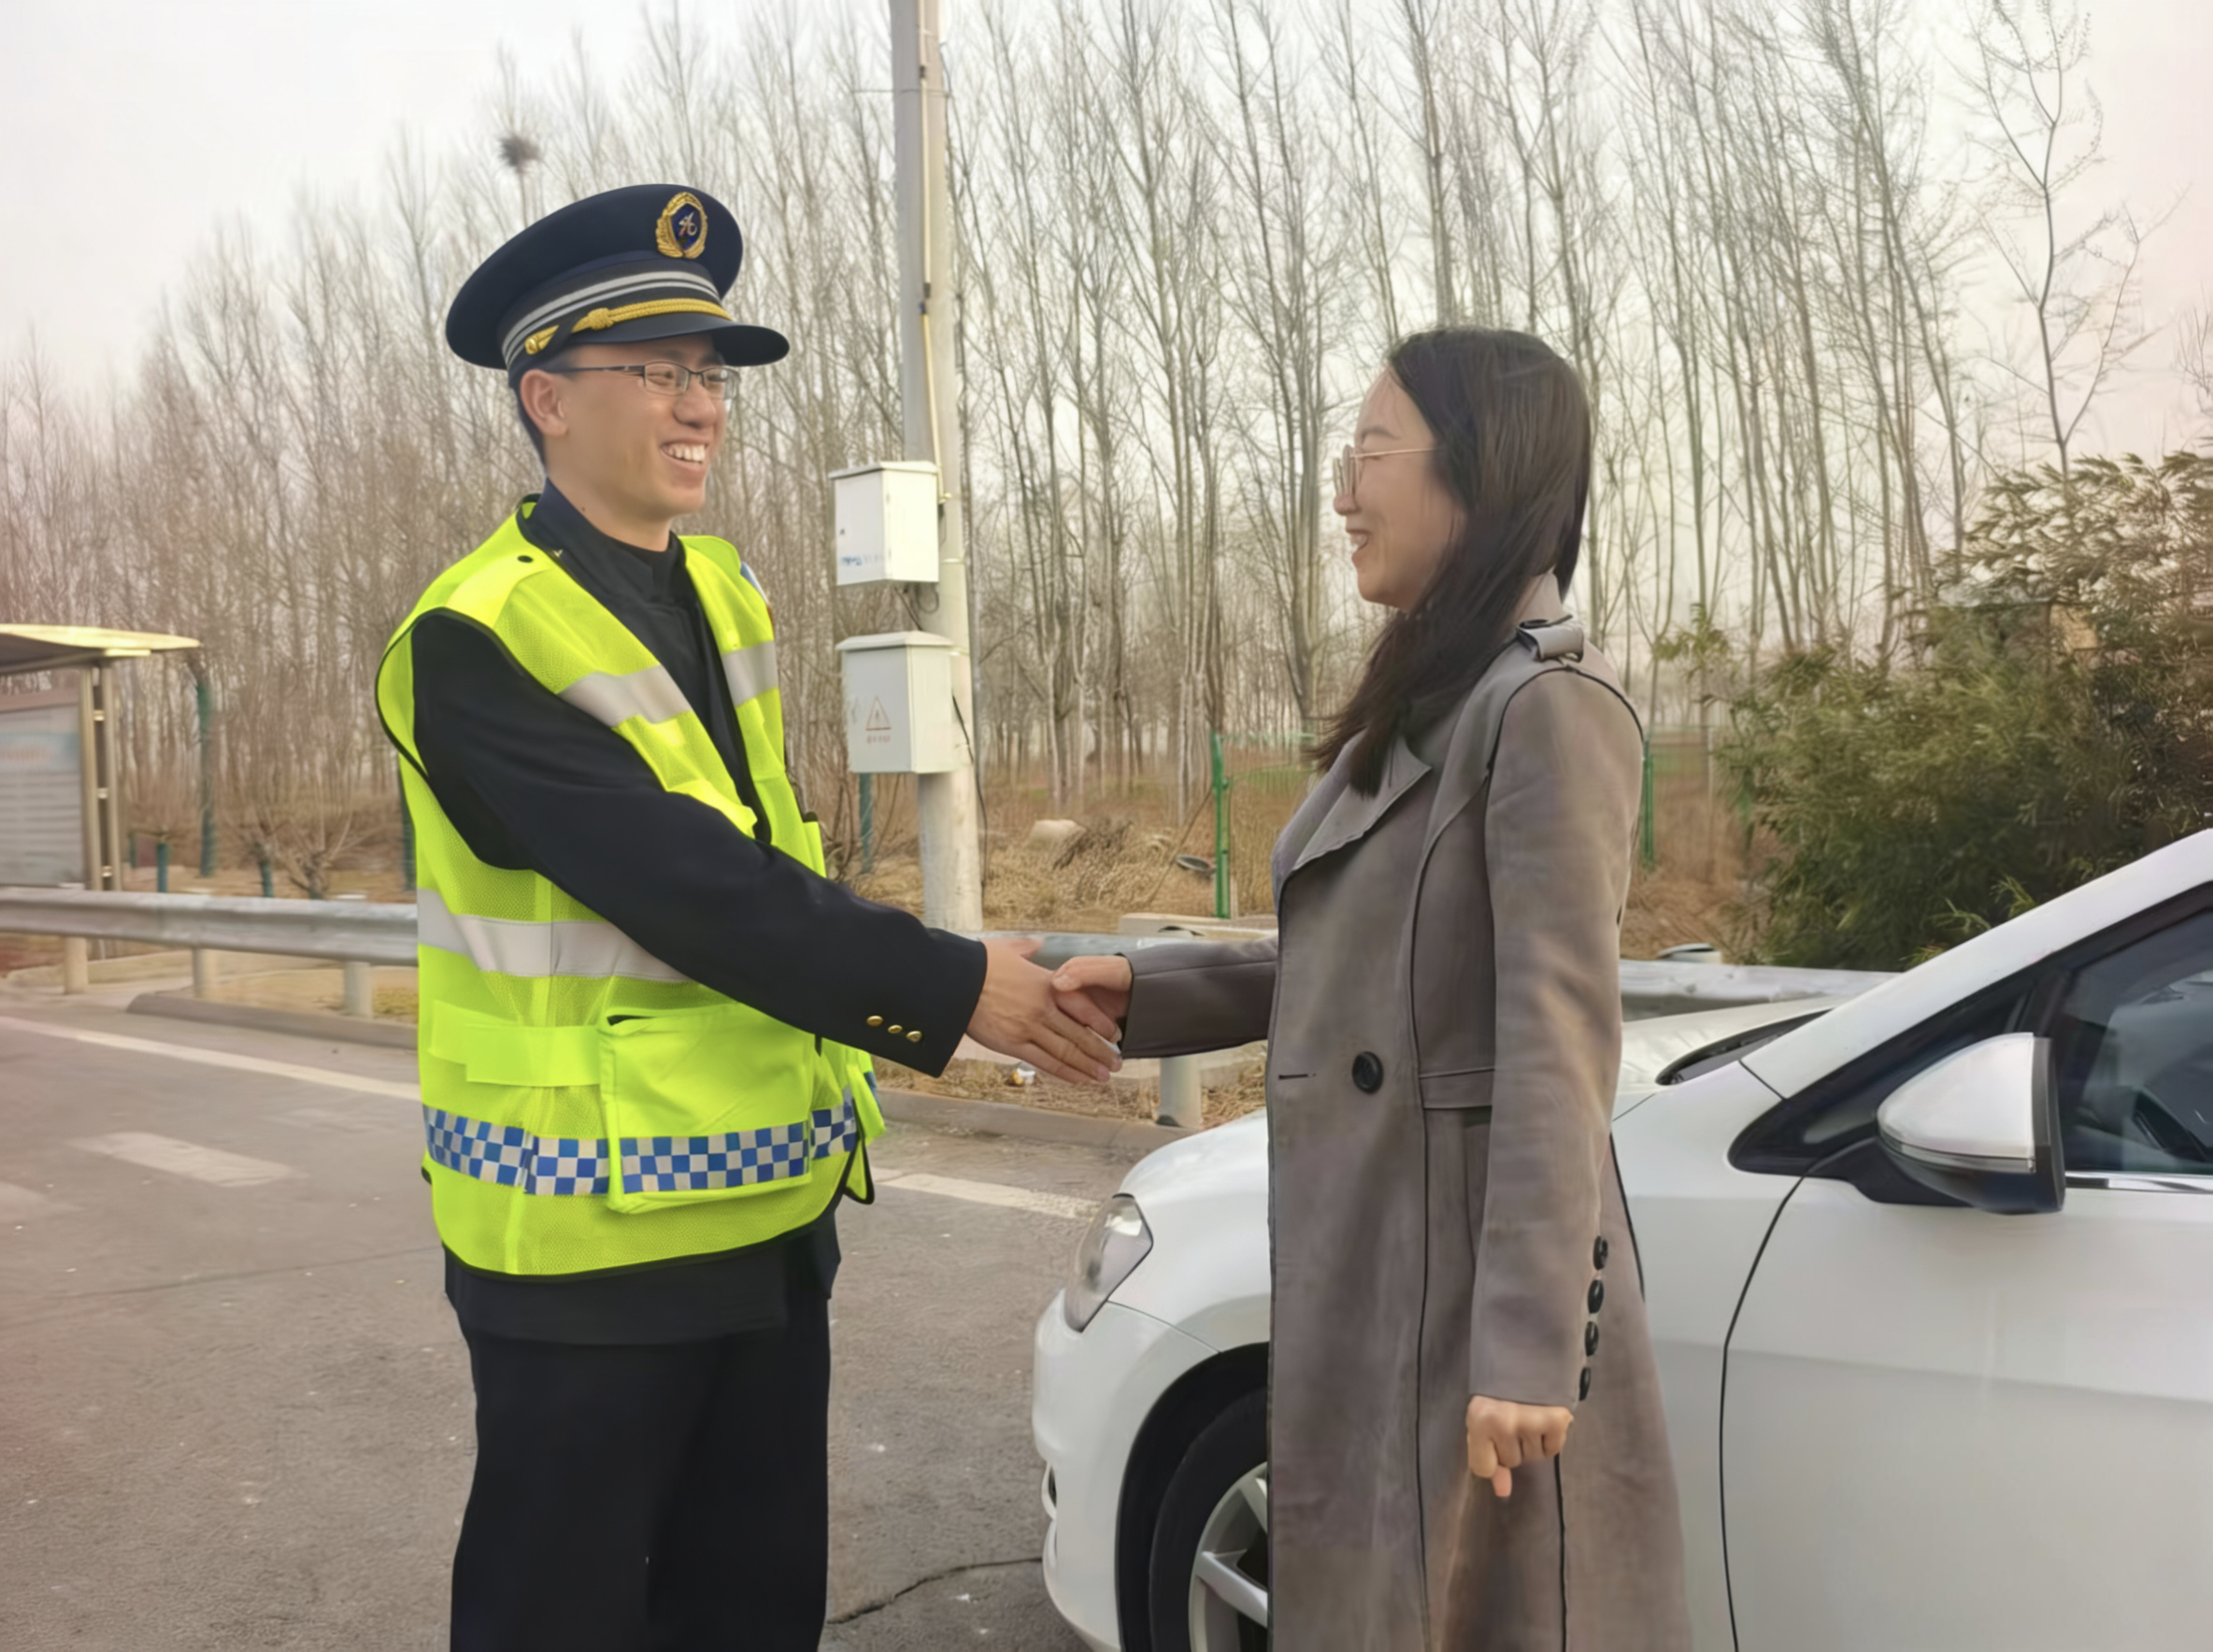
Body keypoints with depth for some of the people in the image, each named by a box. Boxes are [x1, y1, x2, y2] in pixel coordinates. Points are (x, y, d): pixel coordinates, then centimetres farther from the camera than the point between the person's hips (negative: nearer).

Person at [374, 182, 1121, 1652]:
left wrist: (836, 1083, 11)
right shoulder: (475, 641, -16)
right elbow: (686, 886, -24)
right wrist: (951, 991, -22)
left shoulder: (728, 595, 9)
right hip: (595, 1236, -7)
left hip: (775, 1207, 7)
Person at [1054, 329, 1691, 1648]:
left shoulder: (1548, 709, -15)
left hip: (1471, 1272, -9)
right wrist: (1148, 994, 8)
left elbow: (1558, 1044, -20)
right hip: (1365, 1268, 9)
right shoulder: (1422, 712, 13)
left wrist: (1526, 1345, -22)